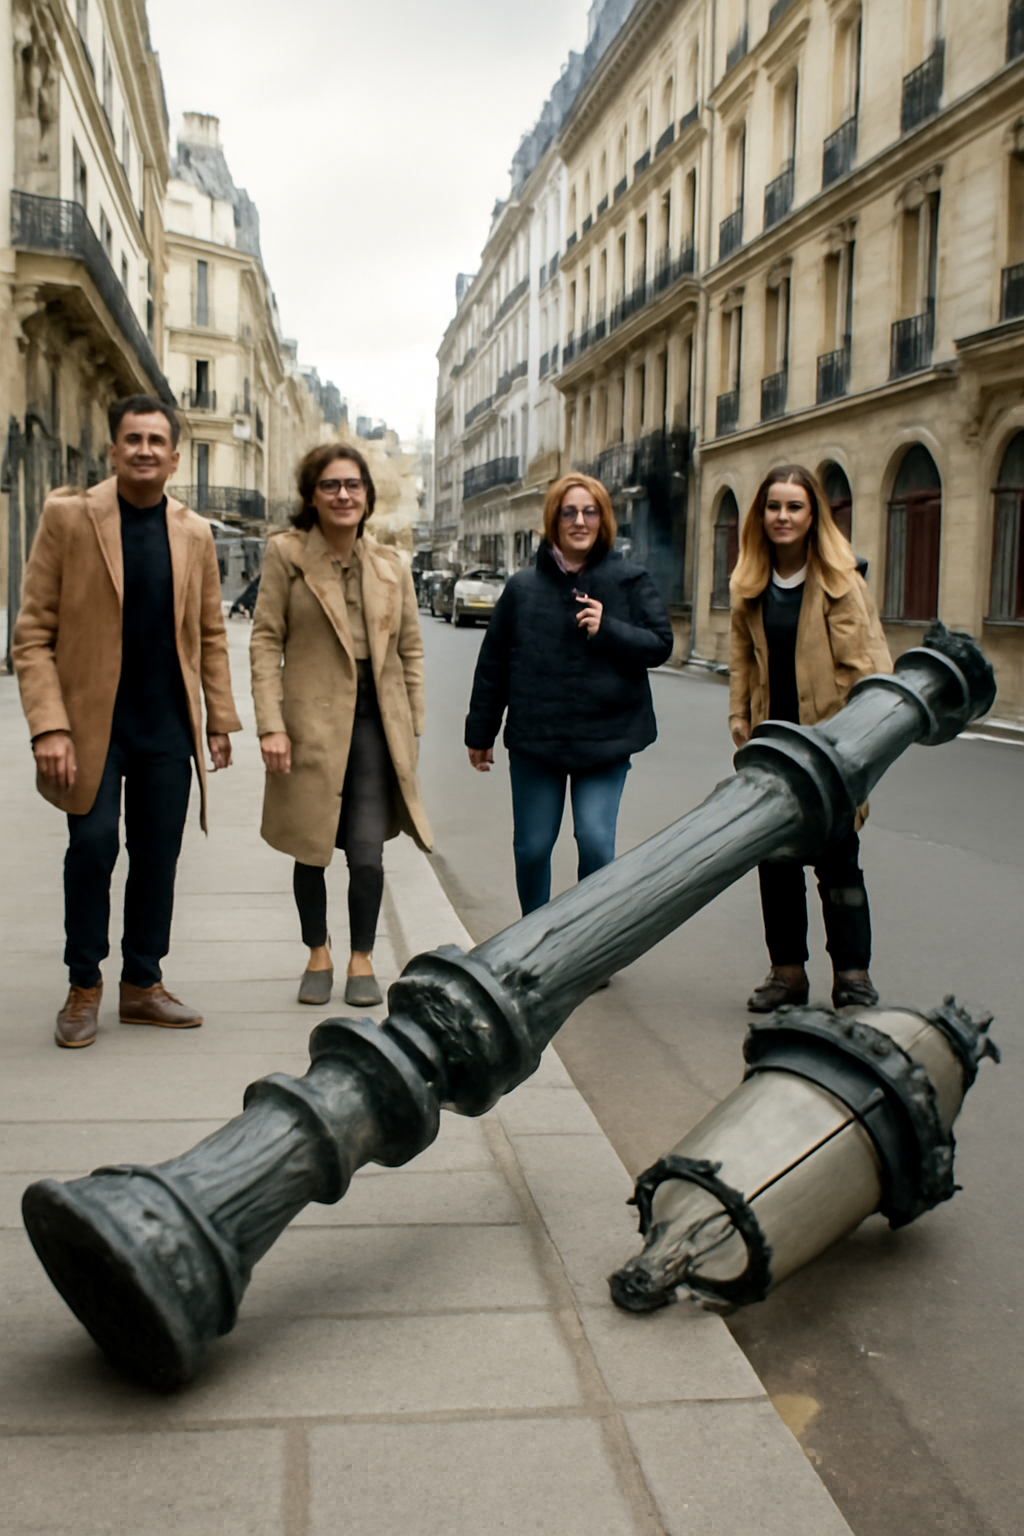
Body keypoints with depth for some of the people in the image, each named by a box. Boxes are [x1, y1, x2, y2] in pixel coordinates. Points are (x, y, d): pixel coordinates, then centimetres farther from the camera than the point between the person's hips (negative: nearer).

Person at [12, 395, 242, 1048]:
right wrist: (49, 727, -15)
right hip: (92, 719, -3)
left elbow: (210, 634, 14)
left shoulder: (195, 533, 7)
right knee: (93, 843, -7)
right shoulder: (68, 517, -4)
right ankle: (84, 985, 13)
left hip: (167, 725, 3)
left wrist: (221, 719, 9)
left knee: (158, 854, 7)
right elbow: (33, 634, -6)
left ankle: (143, 983, 22)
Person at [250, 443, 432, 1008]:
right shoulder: (286, 553, -1)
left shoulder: (391, 566, 8)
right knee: (310, 850, 9)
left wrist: (412, 727, 9)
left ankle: (362, 959, 17)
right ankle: (317, 956, 29)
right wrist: (270, 724, -10)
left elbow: (410, 649, 13)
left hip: (374, 722, 2)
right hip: (311, 722, -1)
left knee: (367, 854, -3)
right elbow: (266, 641, -3)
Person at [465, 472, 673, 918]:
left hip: (606, 737, -1)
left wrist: (607, 630, -15)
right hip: (534, 738, 2)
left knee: (596, 843, -10)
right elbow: (493, 664, 8)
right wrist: (480, 733, 11)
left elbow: (660, 644, 1)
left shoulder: (629, 581, 1)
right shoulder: (524, 587, 3)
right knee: (532, 847, 7)